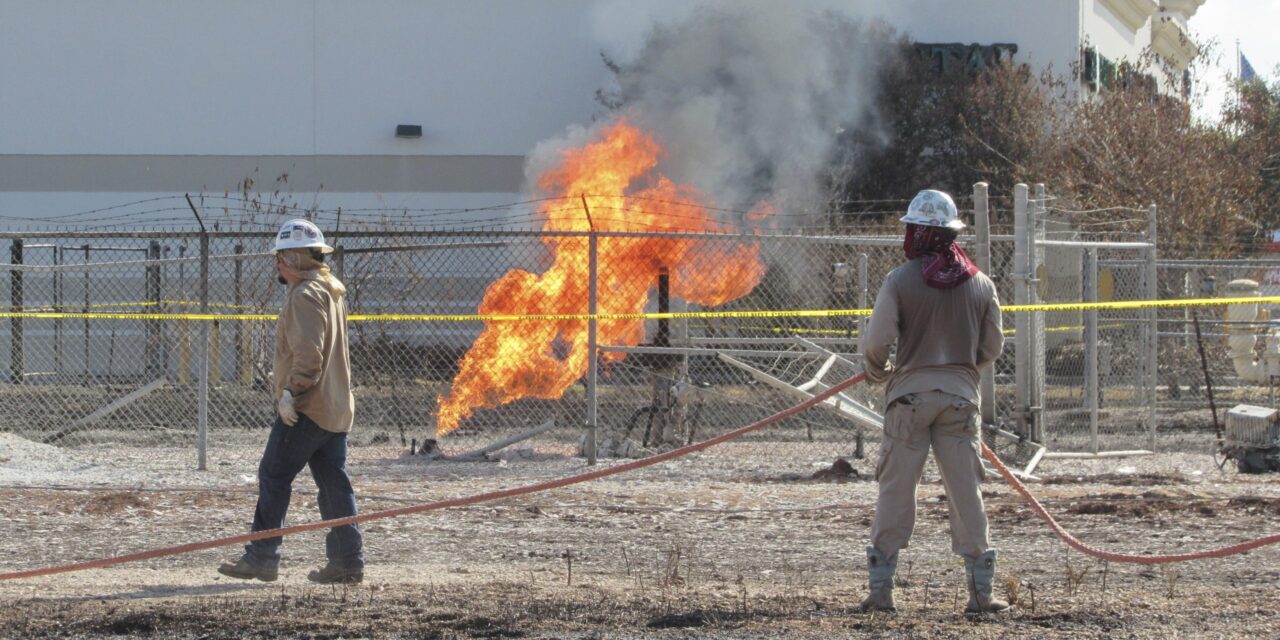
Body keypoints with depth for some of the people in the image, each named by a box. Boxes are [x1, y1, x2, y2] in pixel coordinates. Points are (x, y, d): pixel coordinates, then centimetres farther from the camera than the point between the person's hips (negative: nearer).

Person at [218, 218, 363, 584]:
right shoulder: (332, 290, 18)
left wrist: (291, 393, -21)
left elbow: (308, 353, -23)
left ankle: (262, 557, -4)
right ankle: (347, 562, 7)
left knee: (274, 476, -4)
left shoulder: (306, 295, -13)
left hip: (306, 407, -10)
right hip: (336, 407, 10)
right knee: (334, 484, 9)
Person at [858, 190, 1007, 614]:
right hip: (961, 395, 2)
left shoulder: (900, 280, -7)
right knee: (966, 491, 5)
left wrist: (877, 371, 10)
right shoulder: (981, 284, 3)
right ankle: (980, 590, 4)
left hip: (910, 391, -2)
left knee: (895, 489, 4)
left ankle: (881, 589, 4)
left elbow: (876, 340, -11)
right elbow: (991, 348, 7)